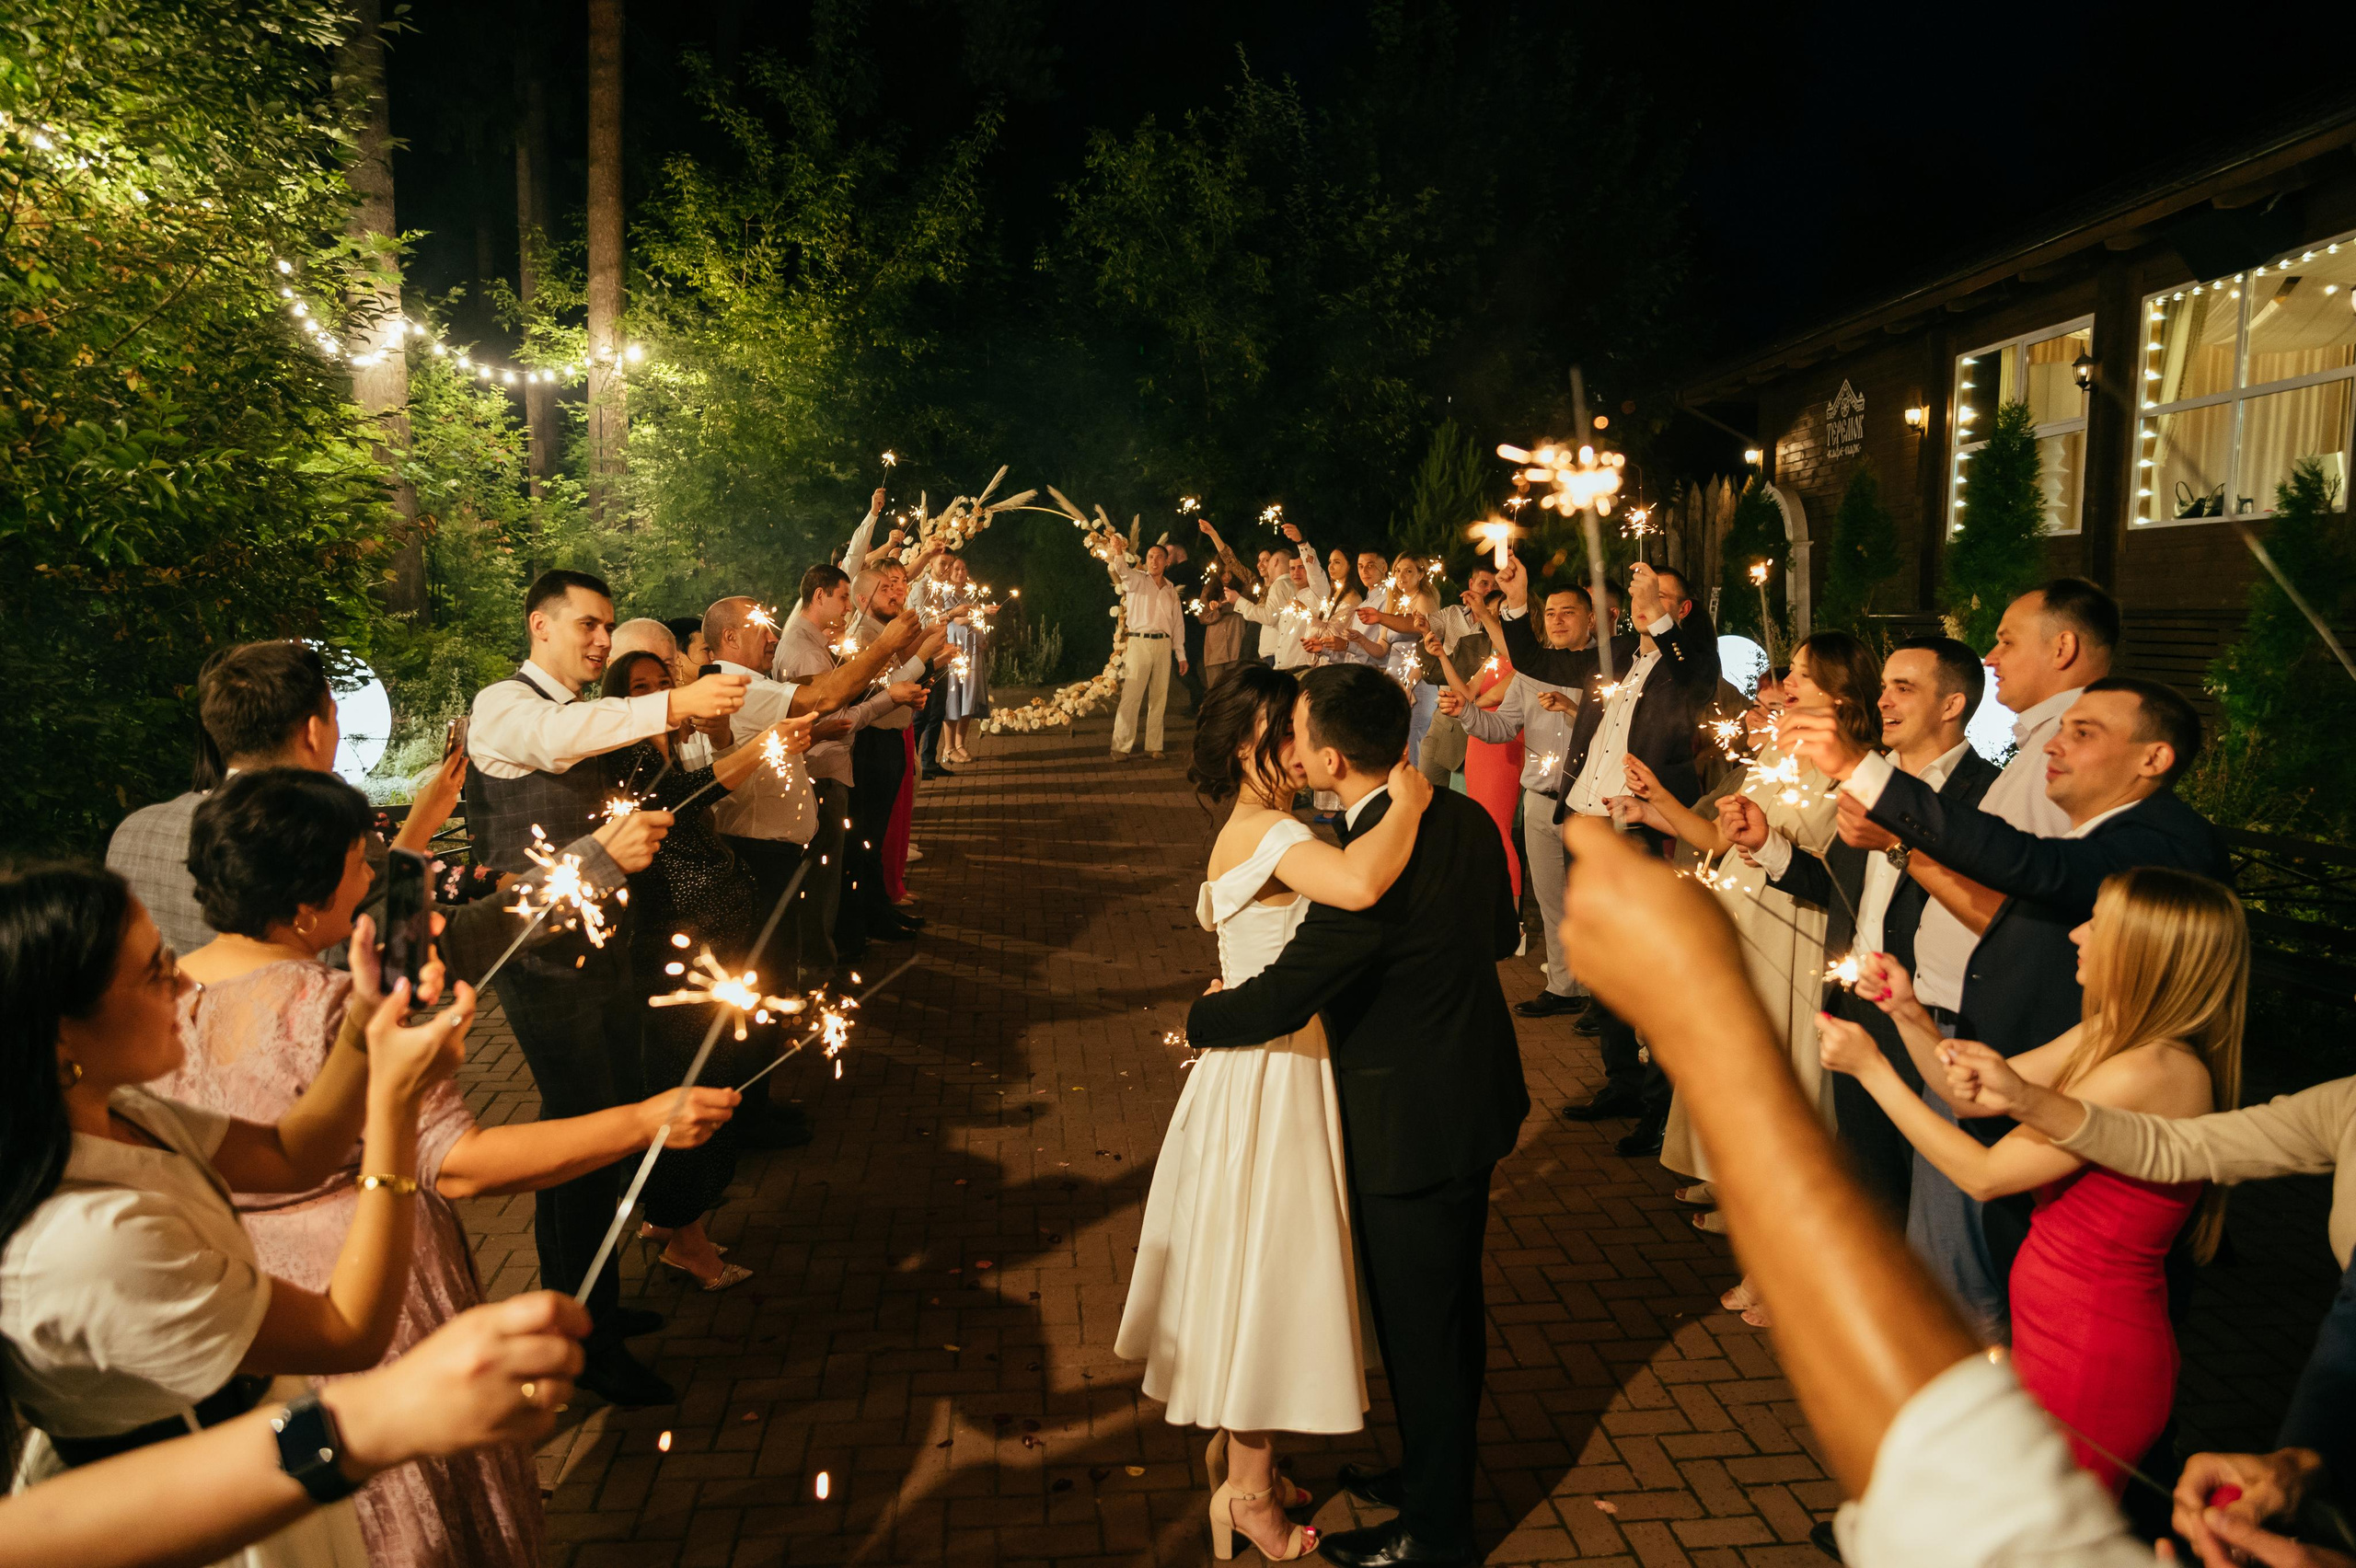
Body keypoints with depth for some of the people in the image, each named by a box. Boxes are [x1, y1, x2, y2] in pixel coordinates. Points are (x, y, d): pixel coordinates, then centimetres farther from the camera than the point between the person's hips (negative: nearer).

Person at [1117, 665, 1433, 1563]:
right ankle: (1248, 1493, 20)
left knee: (1254, 1271, 21)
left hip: (1277, 1068, 10)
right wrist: (1408, 803, -28)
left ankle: (1234, 1446, 39)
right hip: (1270, 1076, -10)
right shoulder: (1266, 834, -24)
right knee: (1265, 1269, 3)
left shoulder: (1252, 832, 10)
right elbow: (1360, 885, -42)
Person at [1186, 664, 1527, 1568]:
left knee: (1421, 1331, 10)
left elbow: (1276, 1001, -25)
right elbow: (1505, 934, 12)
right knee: (1447, 1309, 25)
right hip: (1475, 1098, 9)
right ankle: (1433, 1471, 46)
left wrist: (1197, 1021, -6)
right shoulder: (1464, 818, -3)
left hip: (1412, 1131, -9)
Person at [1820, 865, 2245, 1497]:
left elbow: (1983, 1174, -21)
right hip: (2063, 1332, 9)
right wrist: (1907, 1013, -1)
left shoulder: (2152, 1072, -25)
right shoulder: (2112, 1036, 5)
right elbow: (1972, 1096, 13)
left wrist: (1870, 1065, -16)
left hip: (2087, 1358, -9)